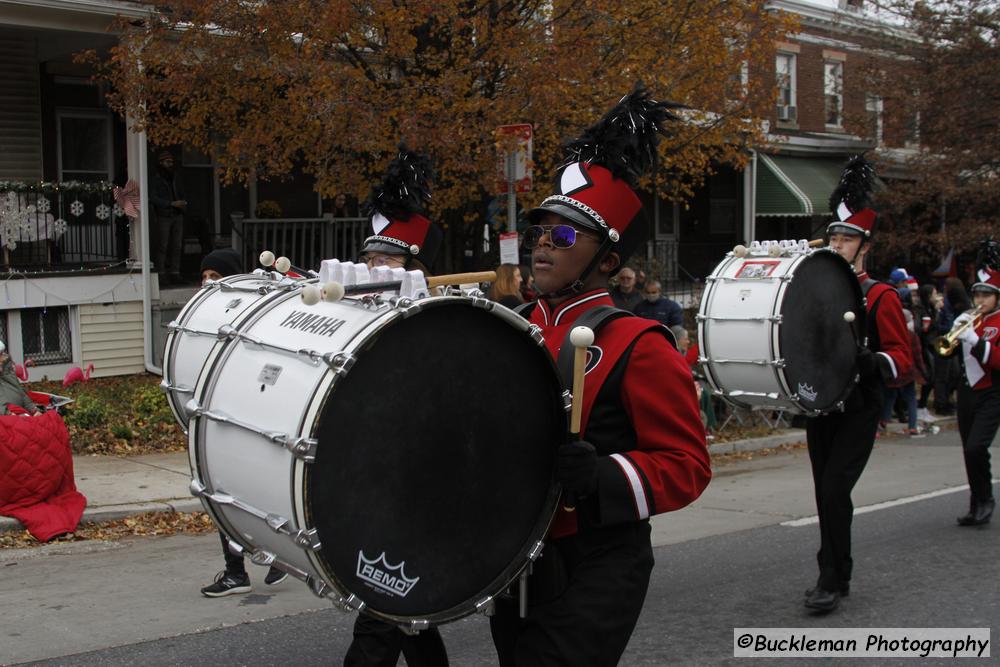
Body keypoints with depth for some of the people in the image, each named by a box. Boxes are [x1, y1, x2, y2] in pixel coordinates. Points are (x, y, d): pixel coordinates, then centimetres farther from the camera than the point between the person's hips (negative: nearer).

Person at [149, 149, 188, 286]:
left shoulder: (175, 177, 17)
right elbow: (153, 198, -9)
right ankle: (161, 274, -6)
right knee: (162, 246, -7)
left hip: (177, 216, 6)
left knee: (177, 246, 3)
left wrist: (183, 204, 4)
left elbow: (181, 193, 24)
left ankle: (175, 273, 7)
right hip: (163, 217, -5)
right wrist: (172, 203, -15)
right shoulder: (155, 179, -1)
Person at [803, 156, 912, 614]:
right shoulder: (812, 291, 8)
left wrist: (868, 361, -28)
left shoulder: (880, 297, -6)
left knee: (834, 490, -13)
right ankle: (839, 574, 26)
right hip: (819, 407, 5)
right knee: (826, 493, 11)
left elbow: (902, 358, -9)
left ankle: (831, 580, -2)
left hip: (859, 410, -5)